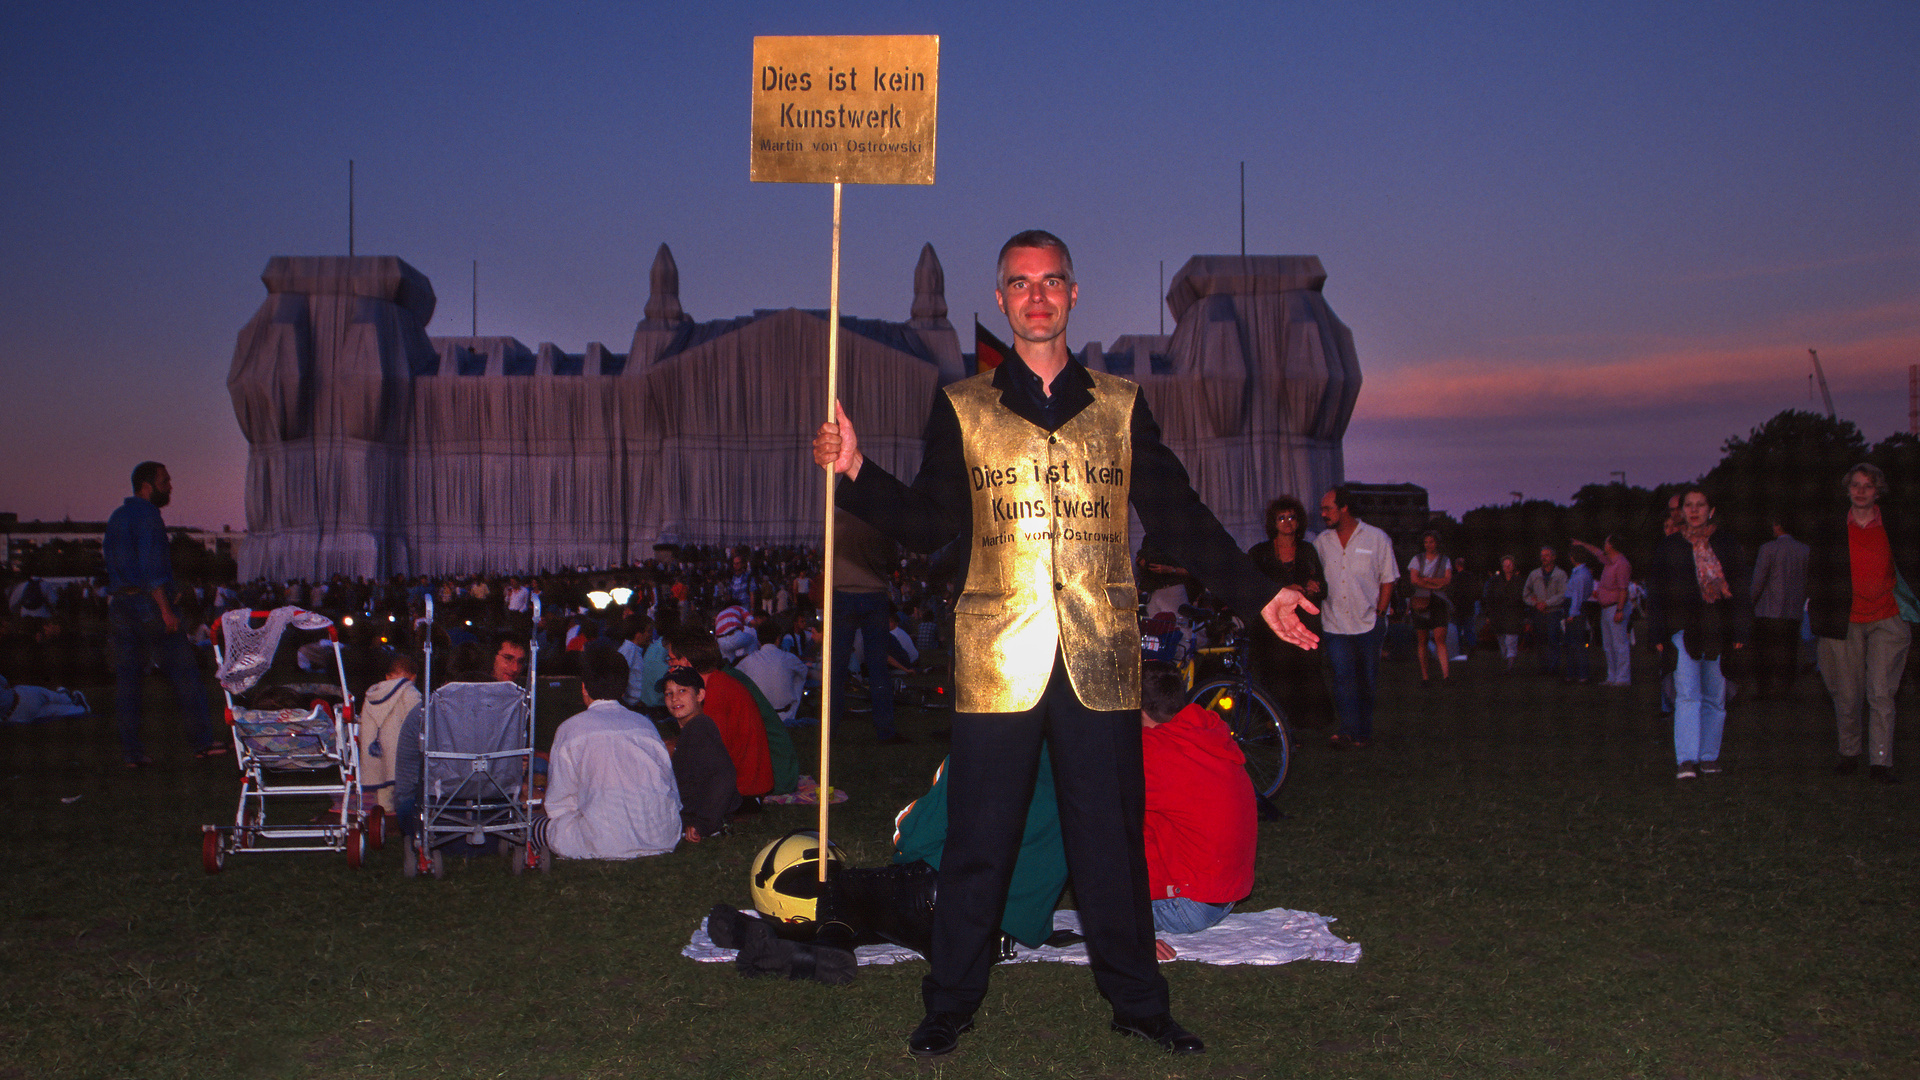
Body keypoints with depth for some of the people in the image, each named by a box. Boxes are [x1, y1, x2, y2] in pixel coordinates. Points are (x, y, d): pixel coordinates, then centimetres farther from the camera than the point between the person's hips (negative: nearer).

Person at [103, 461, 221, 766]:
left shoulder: (116, 518, 20)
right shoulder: (147, 515, -8)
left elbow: (112, 567, 21)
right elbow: (152, 568, -17)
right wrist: (166, 611, -19)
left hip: (118, 604, 9)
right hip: (148, 604, -9)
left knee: (126, 678, 7)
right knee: (184, 672, -3)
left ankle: (131, 751, 7)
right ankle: (201, 741, -2)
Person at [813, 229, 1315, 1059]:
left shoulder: (1121, 407, 11)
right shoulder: (961, 409, 9)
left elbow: (1178, 519, 12)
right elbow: (927, 524, 4)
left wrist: (1256, 596, 7)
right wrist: (856, 474, -10)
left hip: (1100, 661, 1)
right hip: (997, 661, -1)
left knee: (1111, 836, 7)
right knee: (979, 838, 4)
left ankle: (1137, 1002, 21)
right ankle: (951, 1005, 19)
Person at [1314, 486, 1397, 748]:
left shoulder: (1377, 539, 1)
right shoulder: (1321, 542, 7)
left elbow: (1388, 579, 3)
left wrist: (1379, 614, -3)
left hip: (1368, 625, -1)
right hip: (1335, 625, 1)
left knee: (1366, 681, 6)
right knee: (1342, 677, -9)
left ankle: (1363, 732, 16)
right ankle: (1350, 730, -10)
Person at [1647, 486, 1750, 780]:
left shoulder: (1726, 543, 8)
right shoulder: (1669, 546, 9)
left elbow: (1739, 590, 5)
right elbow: (1659, 593, 9)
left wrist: (1739, 632, -2)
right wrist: (1659, 635, 3)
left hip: (1719, 631, 1)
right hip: (1683, 629, -1)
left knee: (1715, 696, 6)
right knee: (1686, 694, -10)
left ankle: (1709, 756, 17)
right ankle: (1686, 760, -14)